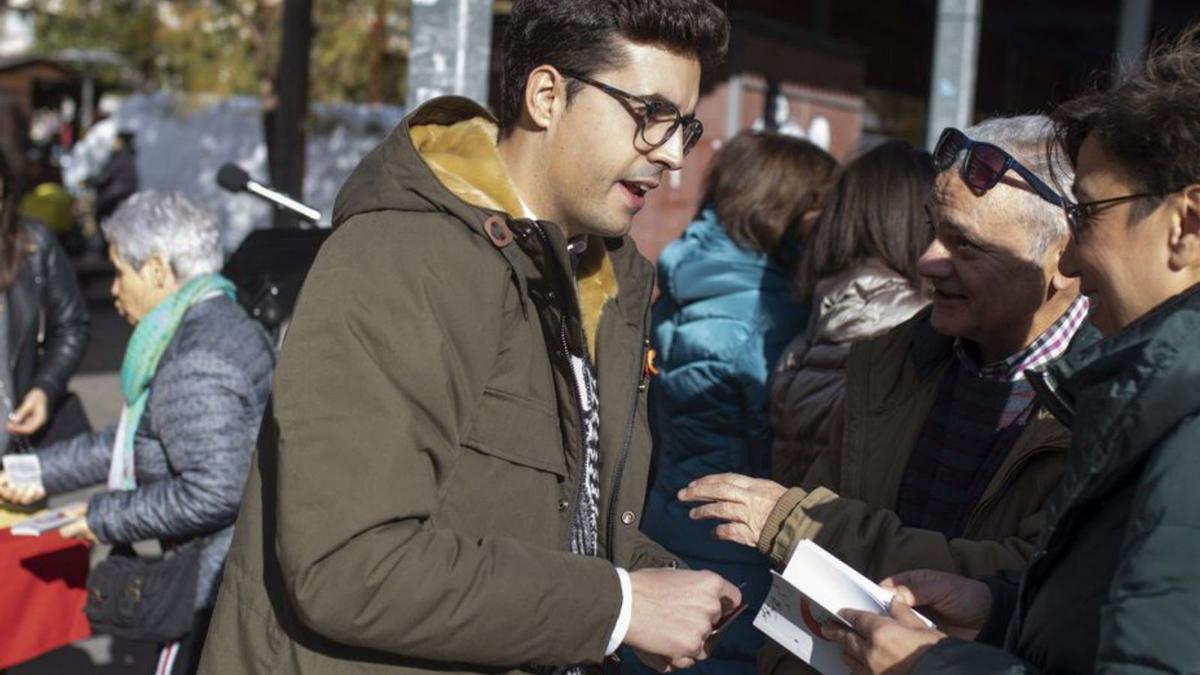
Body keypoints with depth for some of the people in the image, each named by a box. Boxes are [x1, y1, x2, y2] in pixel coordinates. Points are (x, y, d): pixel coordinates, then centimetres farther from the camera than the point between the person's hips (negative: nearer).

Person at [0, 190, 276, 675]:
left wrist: (106, 517, -14)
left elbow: (212, 493, -27)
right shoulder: (221, 323, 12)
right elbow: (134, 439, 20)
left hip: (221, 585, -10)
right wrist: (44, 470, 20)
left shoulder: (193, 366, -22)